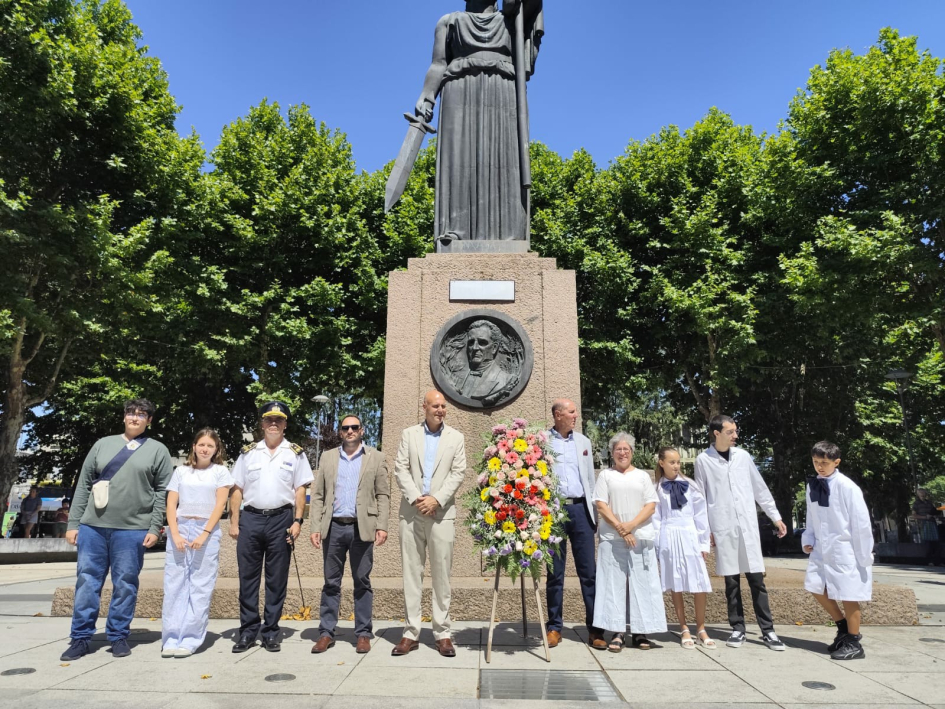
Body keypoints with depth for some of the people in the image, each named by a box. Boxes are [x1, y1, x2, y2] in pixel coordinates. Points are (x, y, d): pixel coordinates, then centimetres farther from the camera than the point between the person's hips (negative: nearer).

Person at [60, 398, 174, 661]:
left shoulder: (158, 450, 5)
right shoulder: (103, 444, 12)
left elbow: (163, 492, 1)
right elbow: (83, 485, 11)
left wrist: (154, 528, -6)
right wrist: (73, 523, 6)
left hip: (132, 529, -2)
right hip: (92, 526, 3)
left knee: (124, 585, 4)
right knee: (87, 581, 6)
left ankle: (119, 636, 17)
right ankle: (80, 638, 18)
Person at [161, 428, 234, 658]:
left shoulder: (220, 471, 6)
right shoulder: (181, 471, 11)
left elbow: (220, 505, -2)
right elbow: (171, 505, 6)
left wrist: (204, 534, -12)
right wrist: (175, 534, -8)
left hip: (207, 531, -2)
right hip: (180, 529, 2)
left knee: (200, 587, -1)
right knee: (174, 584, 2)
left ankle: (190, 640, 5)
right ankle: (171, 639, 9)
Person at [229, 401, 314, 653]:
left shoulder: (295, 453, 5)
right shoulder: (248, 452, 9)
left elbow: (300, 490, 3)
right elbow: (237, 490, 8)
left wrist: (297, 521, -6)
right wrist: (234, 522, 2)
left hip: (281, 520, -1)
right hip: (250, 518, 1)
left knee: (277, 579, 5)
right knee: (247, 577, 6)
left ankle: (271, 632, 16)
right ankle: (247, 632, 17)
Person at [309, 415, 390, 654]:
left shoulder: (376, 457, 6)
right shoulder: (328, 457, 12)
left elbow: (383, 495, 2)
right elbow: (318, 495, 9)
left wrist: (382, 525, -8)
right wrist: (315, 527, 1)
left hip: (362, 528, -2)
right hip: (333, 527, 2)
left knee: (362, 581, 5)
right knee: (331, 582, 8)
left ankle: (363, 634, 13)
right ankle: (326, 633, 16)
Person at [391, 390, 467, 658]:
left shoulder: (456, 437, 7)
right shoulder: (409, 434, 9)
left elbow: (458, 473, 0)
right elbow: (400, 468, 2)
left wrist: (436, 499, -11)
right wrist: (416, 498, -10)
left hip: (441, 513, -1)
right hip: (411, 512, 1)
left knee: (442, 573, 2)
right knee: (411, 573, 5)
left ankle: (442, 633, 11)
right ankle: (411, 633, 13)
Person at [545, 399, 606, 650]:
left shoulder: (583, 442, 13)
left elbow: (590, 479, 15)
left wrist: (595, 513, 9)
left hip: (580, 509, 3)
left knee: (589, 571, 3)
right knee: (555, 573, 7)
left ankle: (595, 629, 12)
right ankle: (555, 627, 19)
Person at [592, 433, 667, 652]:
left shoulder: (642, 476, 13)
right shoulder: (606, 475, 10)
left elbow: (651, 506, 4)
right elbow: (601, 505, 0)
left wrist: (631, 525, -11)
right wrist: (619, 527, -12)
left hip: (641, 537, 1)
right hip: (612, 538, -1)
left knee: (641, 583, 1)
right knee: (614, 583, -2)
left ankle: (640, 632, 8)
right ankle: (617, 633, 2)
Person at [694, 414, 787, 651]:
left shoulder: (743, 456, 6)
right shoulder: (703, 460, -2)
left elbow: (760, 488, 12)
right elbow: (701, 498, 2)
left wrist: (776, 517, 12)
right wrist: (705, 530, -1)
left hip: (748, 525, 2)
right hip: (723, 528, -2)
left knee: (757, 579, 3)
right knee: (731, 581, 5)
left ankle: (767, 630, 12)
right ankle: (738, 629, 16)